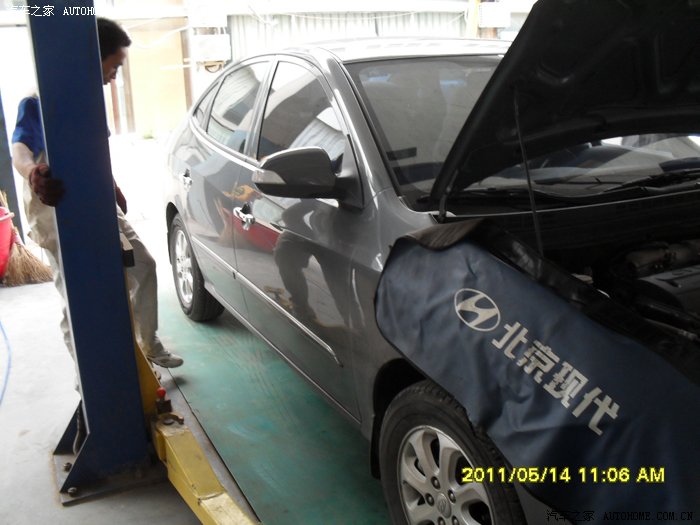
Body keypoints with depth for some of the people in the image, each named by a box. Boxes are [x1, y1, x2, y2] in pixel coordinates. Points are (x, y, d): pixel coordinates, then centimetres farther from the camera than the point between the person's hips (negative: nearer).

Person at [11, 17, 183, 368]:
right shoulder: (40, 101, -20)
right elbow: (20, 148, -37)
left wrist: (114, 190, 28)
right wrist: (32, 174, -60)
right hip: (57, 215, -8)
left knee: (142, 266, 13)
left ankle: (148, 344, 30)